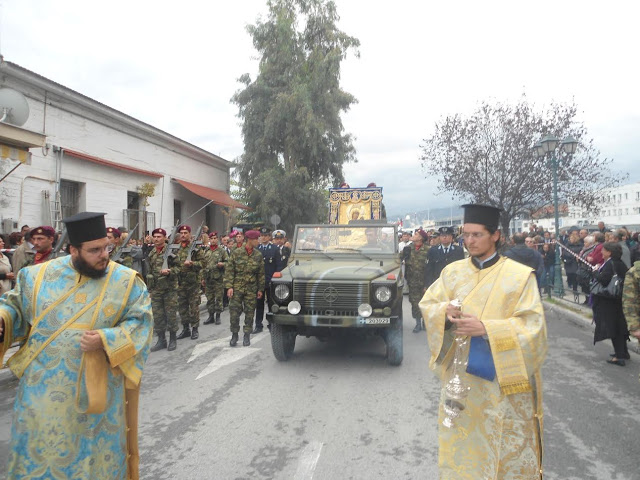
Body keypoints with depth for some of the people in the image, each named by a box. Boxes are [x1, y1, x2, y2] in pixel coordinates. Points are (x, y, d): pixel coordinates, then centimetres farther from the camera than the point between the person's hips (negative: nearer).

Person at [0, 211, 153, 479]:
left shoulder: (127, 282, -8)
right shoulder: (39, 275, -1)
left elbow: (139, 322, -8)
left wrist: (106, 340, -22)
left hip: (96, 388, -1)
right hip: (43, 385, 2)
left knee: (93, 448, 14)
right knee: (40, 447, 16)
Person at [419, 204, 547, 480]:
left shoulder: (520, 275, -8)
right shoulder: (453, 271, 3)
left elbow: (532, 326, -13)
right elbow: (427, 305, 5)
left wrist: (486, 328, -25)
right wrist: (445, 312, -18)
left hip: (503, 382, -3)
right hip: (461, 377, 3)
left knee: (506, 450, 9)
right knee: (462, 444, 14)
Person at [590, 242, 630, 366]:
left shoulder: (609, 264, -20)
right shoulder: (620, 263, 7)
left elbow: (602, 279, -29)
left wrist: (596, 272, -10)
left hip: (609, 302, -9)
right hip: (619, 300, 9)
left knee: (612, 327, -3)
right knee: (619, 326, 19)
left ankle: (619, 356, 0)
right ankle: (623, 352, 31)